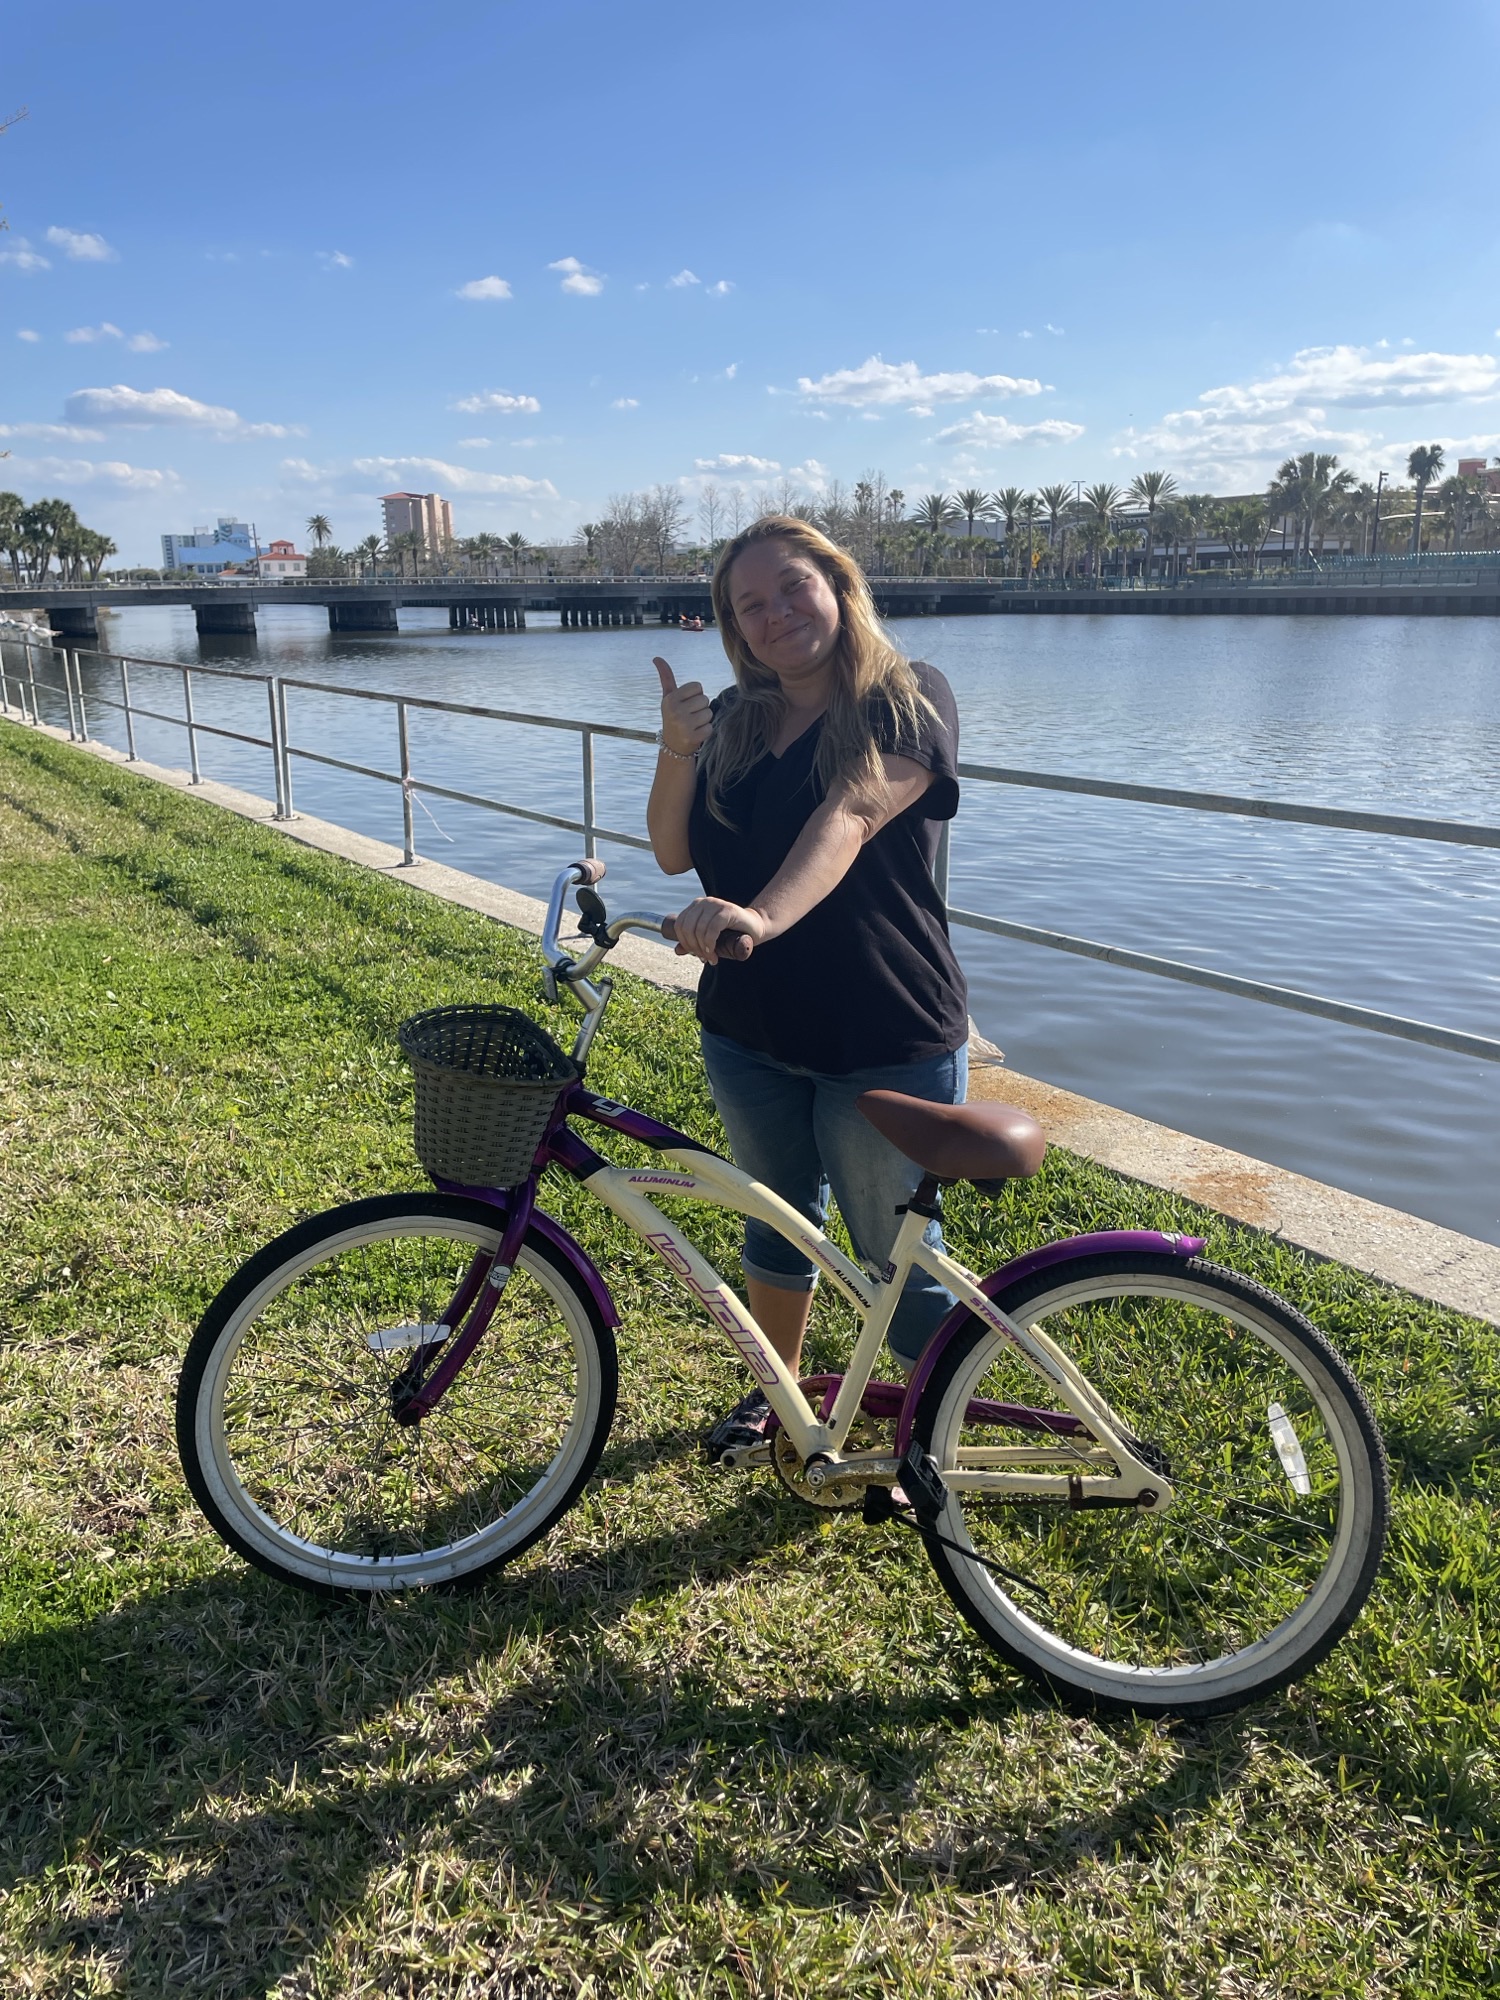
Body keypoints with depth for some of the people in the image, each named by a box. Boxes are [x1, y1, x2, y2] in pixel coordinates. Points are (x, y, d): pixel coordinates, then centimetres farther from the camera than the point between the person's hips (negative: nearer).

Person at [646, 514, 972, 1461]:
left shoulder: (909, 700, -10)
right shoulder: (733, 720, 7)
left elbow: (848, 817, -29)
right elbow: (674, 853, 2)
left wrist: (764, 915, -46)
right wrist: (677, 752, -16)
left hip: (885, 1037, -5)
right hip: (751, 1030, 6)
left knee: (896, 1256, 5)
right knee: (779, 1219, 22)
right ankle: (777, 1391, 44)